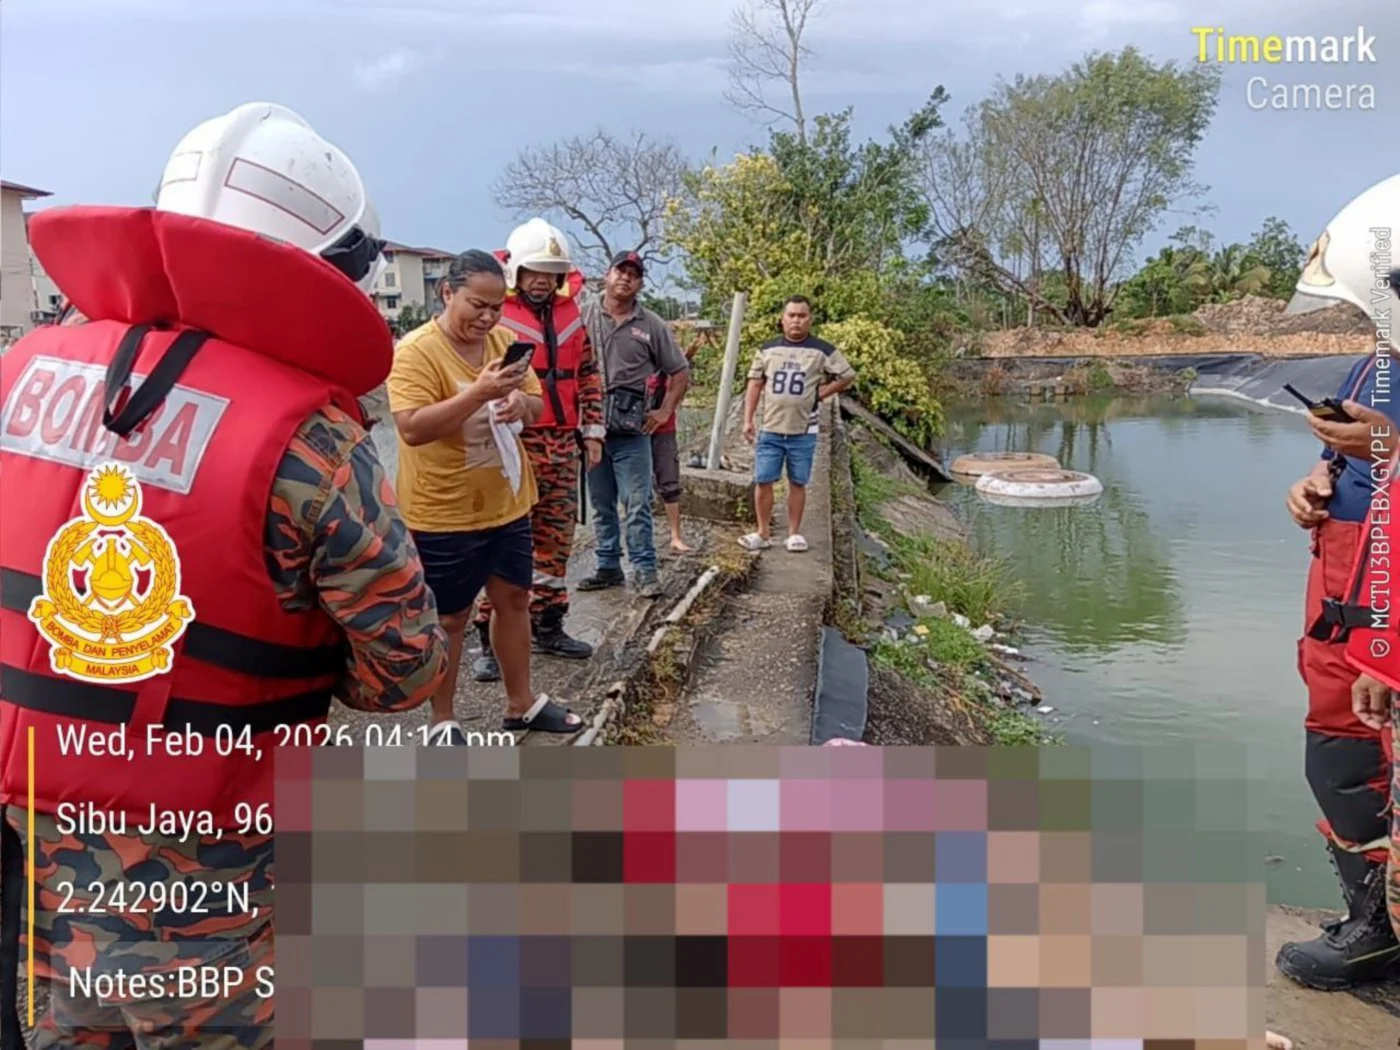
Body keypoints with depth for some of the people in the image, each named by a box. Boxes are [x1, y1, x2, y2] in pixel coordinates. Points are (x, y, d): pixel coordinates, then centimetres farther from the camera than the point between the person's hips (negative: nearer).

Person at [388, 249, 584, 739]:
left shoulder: (504, 341, 4)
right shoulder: (416, 350, -17)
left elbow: (537, 406, 9)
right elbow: (412, 428, -26)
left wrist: (520, 403, -15)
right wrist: (479, 392, -34)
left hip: (506, 503, 7)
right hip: (444, 513, -7)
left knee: (514, 599, 17)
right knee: (449, 618, 6)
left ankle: (521, 702, 34)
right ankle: (442, 722, 22)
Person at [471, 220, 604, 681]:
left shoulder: (570, 314, 12)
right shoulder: (494, 314, -7)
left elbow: (588, 374, 18)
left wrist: (592, 429, 14)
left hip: (562, 445, 6)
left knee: (556, 541, 12)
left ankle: (548, 627, 25)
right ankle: (493, 640, 5)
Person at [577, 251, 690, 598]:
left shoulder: (651, 325, 4)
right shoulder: (583, 317, 4)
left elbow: (680, 372, 10)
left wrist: (665, 412, 3)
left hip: (631, 429, -1)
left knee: (638, 504, -2)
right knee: (601, 504, 11)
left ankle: (645, 570, 6)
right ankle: (608, 567, 21)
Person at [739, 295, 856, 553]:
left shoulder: (822, 351, -1)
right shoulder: (767, 349, 6)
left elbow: (847, 376, 6)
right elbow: (755, 384, 9)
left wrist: (820, 394, -1)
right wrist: (748, 420, 3)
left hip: (804, 431, -1)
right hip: (769, 429, 2)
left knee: (798, 483, 7)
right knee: (763, 481, -1)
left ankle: (794, 534, 17)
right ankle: (763, 534, 10)